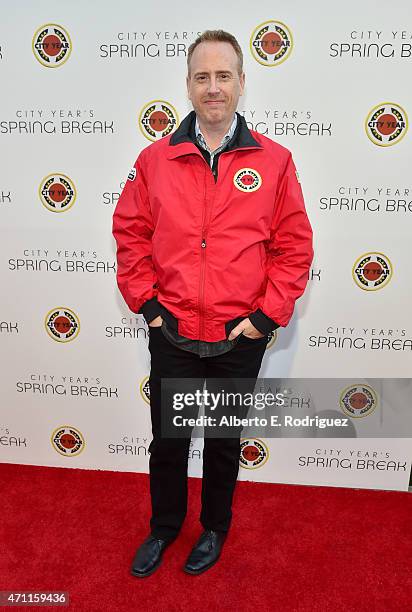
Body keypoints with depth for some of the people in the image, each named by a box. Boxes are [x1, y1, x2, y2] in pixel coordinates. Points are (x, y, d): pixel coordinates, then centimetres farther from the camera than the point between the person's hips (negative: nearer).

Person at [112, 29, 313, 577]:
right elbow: (130, 233, 5)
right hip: (171, 334, 1)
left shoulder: (274, 161, -3)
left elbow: (295, 246, -2)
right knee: (167, 442, 17)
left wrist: (267, 315, -7)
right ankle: (164, 528, 44)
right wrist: (144, 301, -1)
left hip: (240, 337, -1)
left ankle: (215, 529, 45)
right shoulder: (155, 159, 0)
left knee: (224, 443, 18)